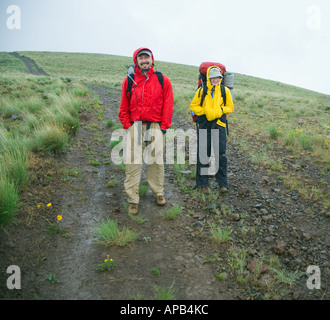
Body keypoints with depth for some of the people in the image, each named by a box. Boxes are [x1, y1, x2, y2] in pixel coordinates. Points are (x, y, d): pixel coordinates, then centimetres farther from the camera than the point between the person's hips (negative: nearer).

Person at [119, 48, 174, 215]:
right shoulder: (129, 81, 7)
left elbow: (168, 106, 4)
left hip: (155, 127, 0)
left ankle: (159, 192, 26)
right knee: (133, 163, -2)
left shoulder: (163, 81, 5)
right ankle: (133, 199, 7)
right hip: (135, 126, 0)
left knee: (156, 161, 8)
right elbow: (124, 107, 10)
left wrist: (164, 126, -2)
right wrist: (127, 125, 1)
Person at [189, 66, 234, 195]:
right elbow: (193, 106, 9)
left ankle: (223, 184, 5)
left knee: (220, 154, -4)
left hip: (219, 123, 0)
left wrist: (221, 110, -5)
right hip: (204, 124, 0)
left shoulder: (225, 91, 7)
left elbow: (230, 106, 15)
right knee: (203, 154, 3)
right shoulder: (202, 90, 5)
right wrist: (204, 111, -8)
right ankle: (203, 183, 14)